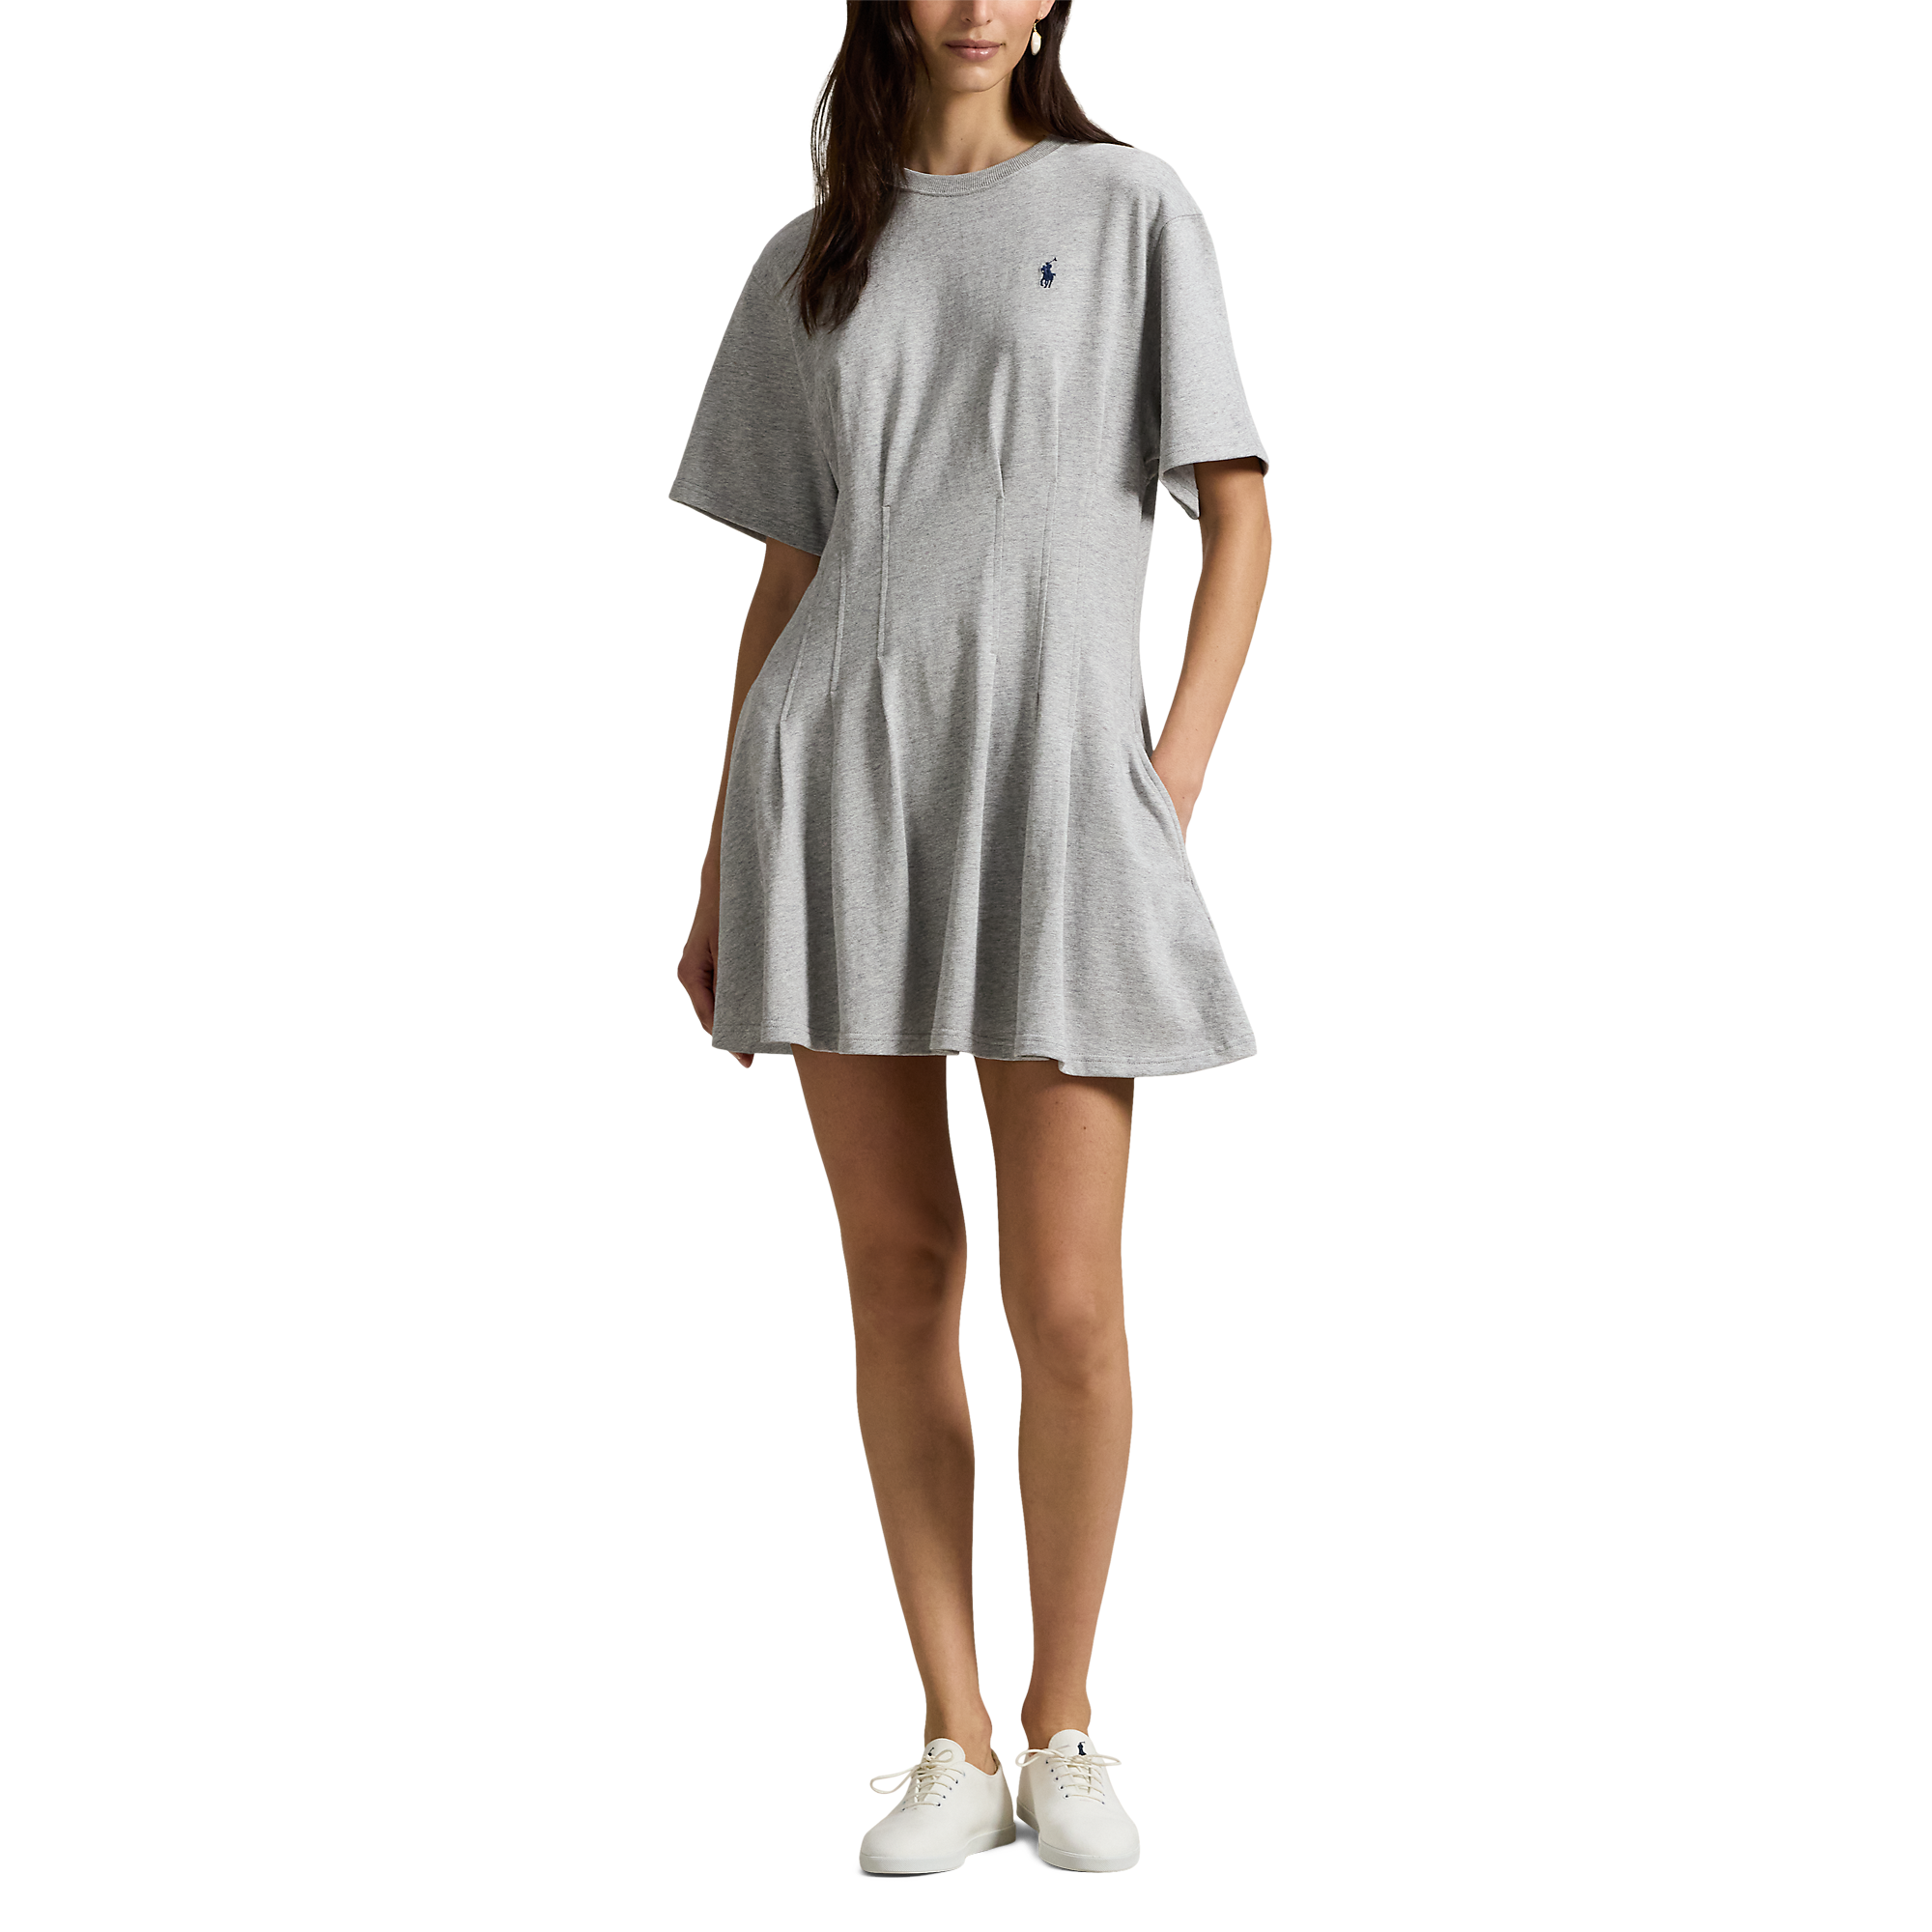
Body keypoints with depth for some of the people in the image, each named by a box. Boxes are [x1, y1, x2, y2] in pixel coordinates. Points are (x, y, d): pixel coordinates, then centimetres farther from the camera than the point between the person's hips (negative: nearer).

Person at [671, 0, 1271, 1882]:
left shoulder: (1128, 207, 7)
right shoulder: (811, 265, 15)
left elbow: (1238, 518, 3)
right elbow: (783, 578, 16)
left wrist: (1174, 790, -8)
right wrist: (723, 871, 10)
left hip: (1052, 787, -2)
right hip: (834, 781, 3)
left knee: (1066, 1304, -6)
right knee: (899, 1274, 3)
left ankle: (1064, 1722, 15)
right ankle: (955, 1744, 13)